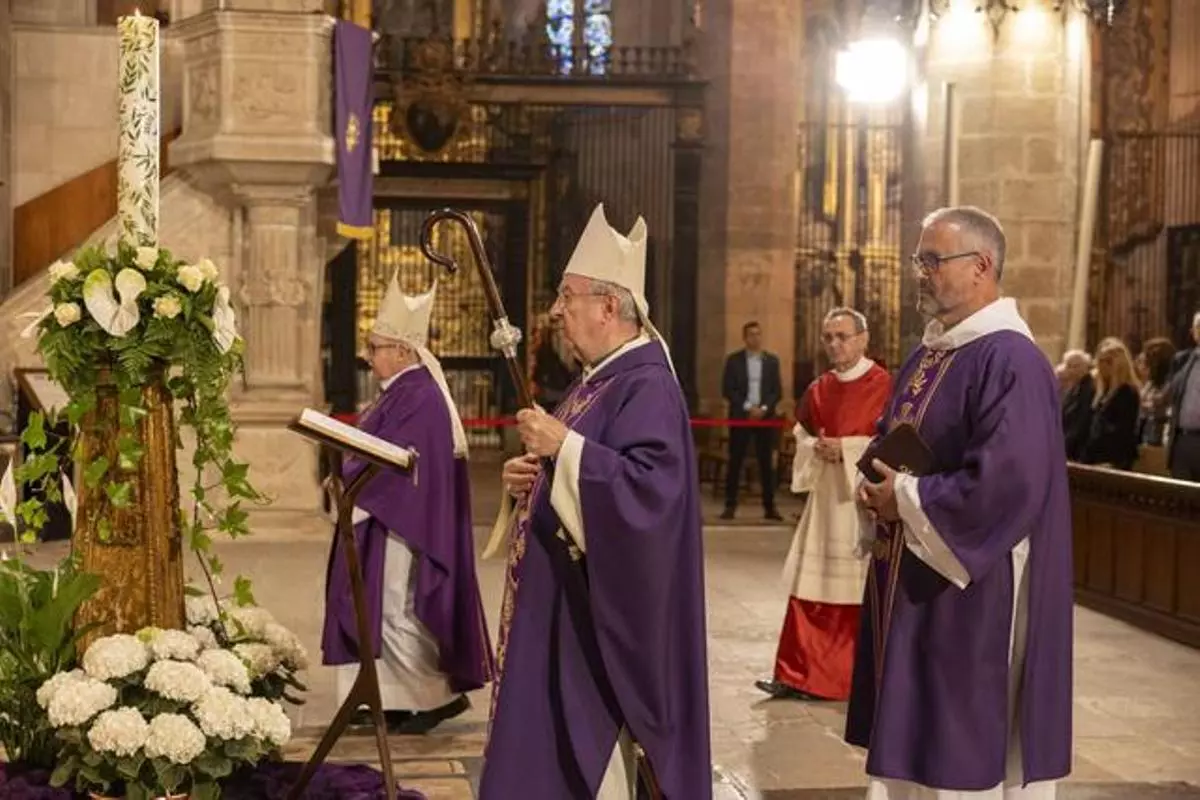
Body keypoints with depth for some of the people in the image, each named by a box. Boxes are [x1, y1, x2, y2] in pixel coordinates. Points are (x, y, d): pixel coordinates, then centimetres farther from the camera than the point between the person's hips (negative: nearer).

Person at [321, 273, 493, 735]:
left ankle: (438, 695, 6)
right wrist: (348, 473, 6)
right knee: (390, 611, 13)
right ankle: (397, 700, 19)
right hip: (386, 519, 10)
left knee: (397, 611, -4)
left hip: (400, 527, -10)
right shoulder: (401, 392, 12)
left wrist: (346, 480, -14)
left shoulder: (419, 397, -20)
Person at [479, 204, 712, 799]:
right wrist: (531, 477, 4)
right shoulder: (596, 381, 15)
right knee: (551, 752, 15)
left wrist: (564, 446, -27)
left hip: (599, 611, -10)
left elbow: (650, 488, -29)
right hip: (560, 605, 10)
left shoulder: (647, 386, -16)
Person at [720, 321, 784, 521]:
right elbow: (727, 390, -3)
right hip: (740, 416, -1)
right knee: (735, 462, -1)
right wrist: (748, 407, -12)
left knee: (767, 463, 1)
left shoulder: (772, 360, 9)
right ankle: (730, 505, 2)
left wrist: (763, 408, -11)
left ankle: (769, 506, 4)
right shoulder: (734, 360, 3)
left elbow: (777, 391, 5)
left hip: (765, 417, 2)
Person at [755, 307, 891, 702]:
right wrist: (816, 449, -4)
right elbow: (802, 437, 19)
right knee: (813, 587, 3)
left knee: (863, 591, 1)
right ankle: (800, 675, 5)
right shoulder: (818, 390, 12)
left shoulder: (884, 385, -7)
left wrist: (846, 448, -18)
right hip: (824, 499, 6)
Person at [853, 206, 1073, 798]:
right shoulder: (928, 353, 12)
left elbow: (1007, 483, -27)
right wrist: (880, 486, -1)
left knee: (964, 750, 1)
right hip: (908, 581, 9)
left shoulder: (1009, 360, -18)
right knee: (911, 744, 16)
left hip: (972, 591, -9)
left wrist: (906, 501, -16)